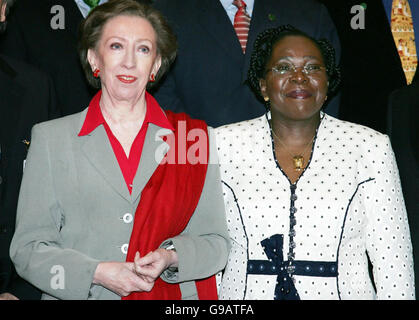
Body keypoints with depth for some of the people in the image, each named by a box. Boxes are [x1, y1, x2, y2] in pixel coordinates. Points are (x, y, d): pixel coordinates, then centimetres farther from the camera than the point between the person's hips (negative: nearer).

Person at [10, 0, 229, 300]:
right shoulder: (51, 137, 5)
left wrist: (171, 257, -11)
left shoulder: (195, 137, 6)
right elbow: (28, 248, 3)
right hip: (82, 296, 0)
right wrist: (96, 273, -11)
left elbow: (216, 243, 7)